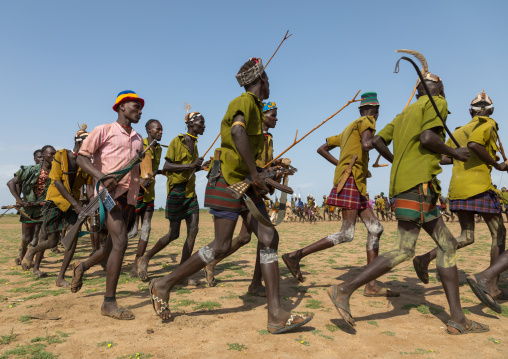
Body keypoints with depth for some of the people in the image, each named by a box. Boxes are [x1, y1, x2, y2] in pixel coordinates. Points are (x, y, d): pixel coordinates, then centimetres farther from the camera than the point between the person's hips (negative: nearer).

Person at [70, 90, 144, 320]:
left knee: (112, 246, 11)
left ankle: (82, 267, 41)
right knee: (120, 243, -17)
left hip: (129, 196, 7)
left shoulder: (138, 139, 19)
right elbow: (82, 157, -3)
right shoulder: (104, 131, 2)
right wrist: (102, 177, -20)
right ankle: (109, 303, -7)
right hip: (109, 192, -7)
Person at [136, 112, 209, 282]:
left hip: (190, 190, 7)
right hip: (177, 190, -7)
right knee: (174, 233, -1)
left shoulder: (194, 143, 15)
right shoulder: (177, 141, -8)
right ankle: (145, 259, 22)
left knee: (193, 230, -3)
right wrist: (191, 165, -23)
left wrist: (200, 166, 6)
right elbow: (166, 167, -17)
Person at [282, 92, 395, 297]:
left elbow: (322, 149, 26)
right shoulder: (366, 121, 1)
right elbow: (366, 145, -20)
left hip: (357, 186, 10)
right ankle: (295, 256, -9)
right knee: (347, 234, -12)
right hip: (350, 181, -10)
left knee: (376, 229, 4)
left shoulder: (347, 130, 27)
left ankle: (371, 286, 3)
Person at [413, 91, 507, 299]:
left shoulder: (458, 131, 20)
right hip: (479, 187, -7)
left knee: (467, 236, 12)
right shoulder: (488, 124, 0)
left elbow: (442, 157, 15)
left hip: (457, 189, 7)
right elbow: (474, 144, -21)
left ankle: (426, 258, -7)